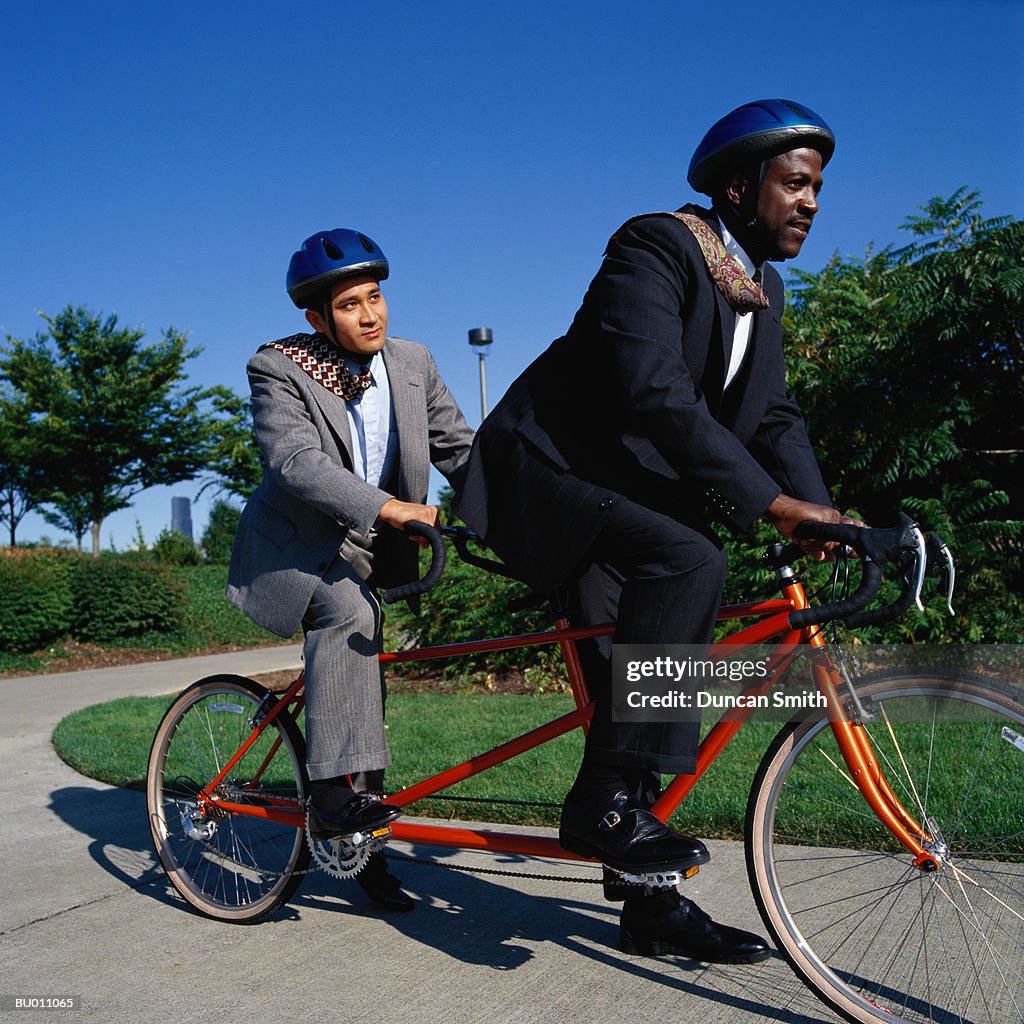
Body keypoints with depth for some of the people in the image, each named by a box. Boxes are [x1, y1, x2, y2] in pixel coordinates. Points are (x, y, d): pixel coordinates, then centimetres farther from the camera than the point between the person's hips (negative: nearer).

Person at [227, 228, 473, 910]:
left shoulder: (413, 363, -1)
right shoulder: (278, 369, -17)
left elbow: (459, 448, -1)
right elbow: (296, 461, -32)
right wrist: (389, 508, -45)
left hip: (370, 553, 5)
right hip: (298, 548, -5)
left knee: (360, 689, 9)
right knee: (348, 607, -36)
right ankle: (334, 794, -32)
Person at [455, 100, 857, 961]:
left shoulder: (763, 289, 9)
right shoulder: (654, 248, -19)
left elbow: (772, 418, 6)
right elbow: (658, 397, -32)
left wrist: (823, 515, -12)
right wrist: (771, 503, -36)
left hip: (626, 485, 8)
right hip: (548, 469, -8)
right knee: (686, 563, -33)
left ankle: (651, 904, 17)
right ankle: (603, 802, -23)